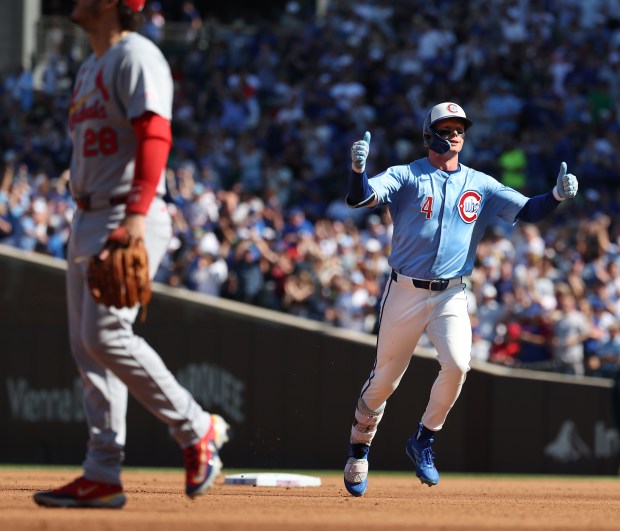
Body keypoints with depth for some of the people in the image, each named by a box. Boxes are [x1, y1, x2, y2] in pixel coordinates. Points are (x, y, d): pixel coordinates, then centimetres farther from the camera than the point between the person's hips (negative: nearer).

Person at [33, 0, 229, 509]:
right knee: (87, 344, 5)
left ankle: (197, 428, -5)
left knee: (105, 334, -18)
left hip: (130, 218, -10)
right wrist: (84, 227, 19)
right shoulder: (90, 68, 21)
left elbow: (155, 136, -21)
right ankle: (102, 476, 5)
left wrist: (135, 216, -31)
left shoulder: (135, 56, -10)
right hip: (88, 219, 10)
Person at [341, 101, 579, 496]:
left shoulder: (481, 185, 7)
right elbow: (360, 198, -17)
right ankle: (359, 448, 27)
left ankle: (424, 441, 1)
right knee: (385, 379, 5)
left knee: (457, 364, -20)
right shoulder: (406, 177, -2)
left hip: (451, 295, 2)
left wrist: (557, 196, -20)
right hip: (406, 292, -2)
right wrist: (358, 168, -38)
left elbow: (527, 211, 0)